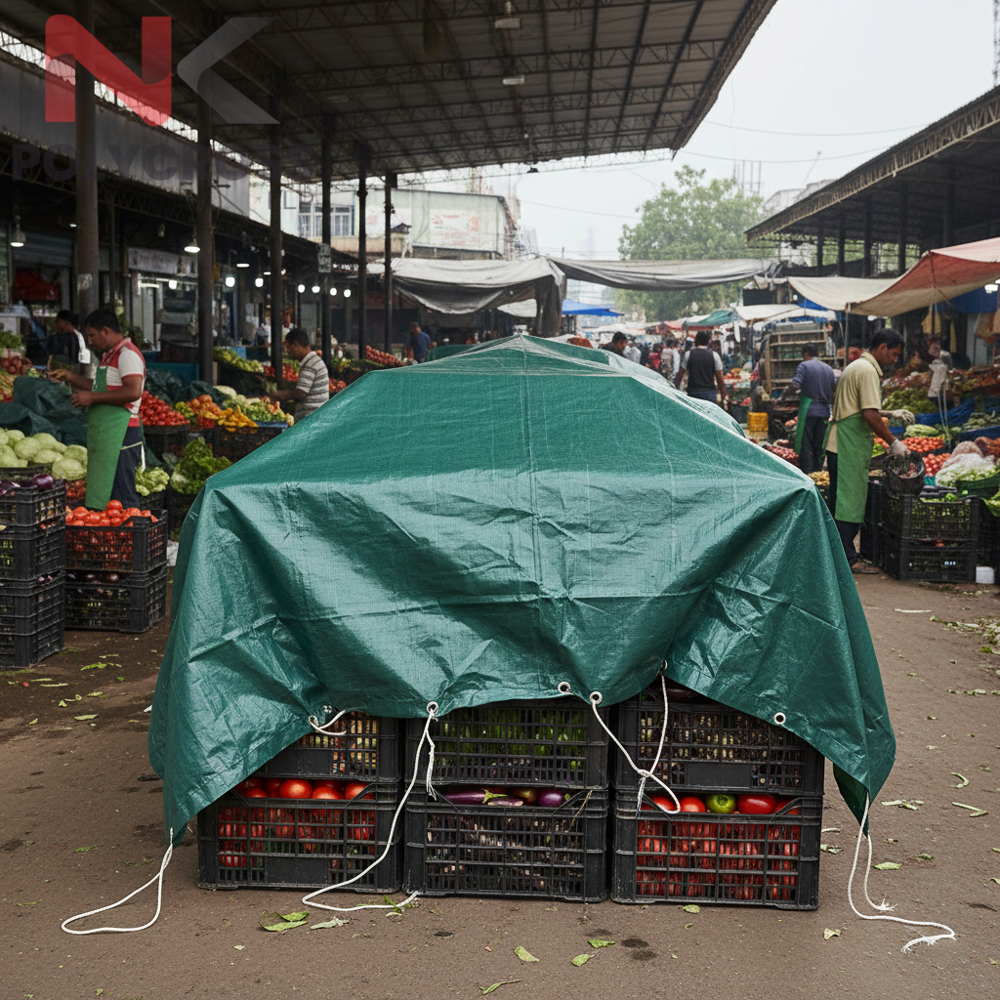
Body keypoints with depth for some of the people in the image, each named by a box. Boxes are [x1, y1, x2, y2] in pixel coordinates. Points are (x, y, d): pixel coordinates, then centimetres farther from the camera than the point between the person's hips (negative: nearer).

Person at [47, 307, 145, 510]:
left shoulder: (127, 354, -12)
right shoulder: (110, 356, 21)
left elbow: (133, 392, -25)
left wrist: (92, 397, -19)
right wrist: (70, 377, 22)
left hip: (120, 434, -10)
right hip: (105, 434, 10)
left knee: (122, 497, -9)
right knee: (102, 494, 11)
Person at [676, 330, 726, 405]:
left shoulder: (688, 354, 2)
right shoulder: (714, 355, 2)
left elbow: (680, 376, 6)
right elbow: (720, 380, 1)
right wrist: (723, 398, 7)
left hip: (692, 392, 0)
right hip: (710, 392, 0)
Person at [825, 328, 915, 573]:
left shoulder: (856, 366, 19)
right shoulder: (868, 371, -13)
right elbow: (870, 415, -20)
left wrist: (891, 413, 25)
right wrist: (893, 442, -12)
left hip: (839, 444, 10)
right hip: (850, 446, -10)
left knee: (840, 501, 14)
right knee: (849, 501, -7)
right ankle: (848, 560, -4)